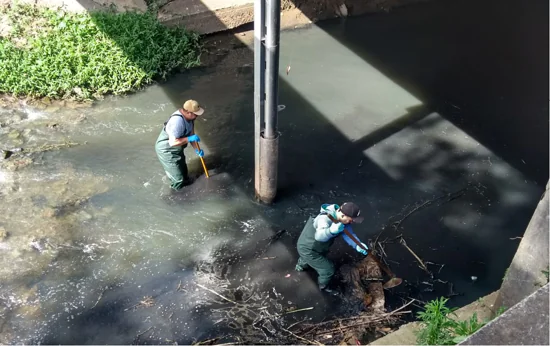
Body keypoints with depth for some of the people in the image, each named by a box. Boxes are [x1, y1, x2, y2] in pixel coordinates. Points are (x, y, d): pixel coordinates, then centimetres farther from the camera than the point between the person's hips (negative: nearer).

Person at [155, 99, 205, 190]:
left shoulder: (189, 117, -9)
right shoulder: (177, 121, -38)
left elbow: (191, 134, 1)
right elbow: (172, 142, -37)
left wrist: (197, 149, -6)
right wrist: (190, 139, -34)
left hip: (176, 150, 9)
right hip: (166, 151, -9)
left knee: (183, 169, 29)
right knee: (178, 178, 7)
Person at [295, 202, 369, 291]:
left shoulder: (343, 218, -15)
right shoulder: (325, 219, -41)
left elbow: (348, 233, -20)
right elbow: (319, 236, -58)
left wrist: (357, 245, -38)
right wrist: (332, 230, -77)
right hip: (307, 249, -9)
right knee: (328, 269, 4)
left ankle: (300, 265, 70)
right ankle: (323, 286, 37)